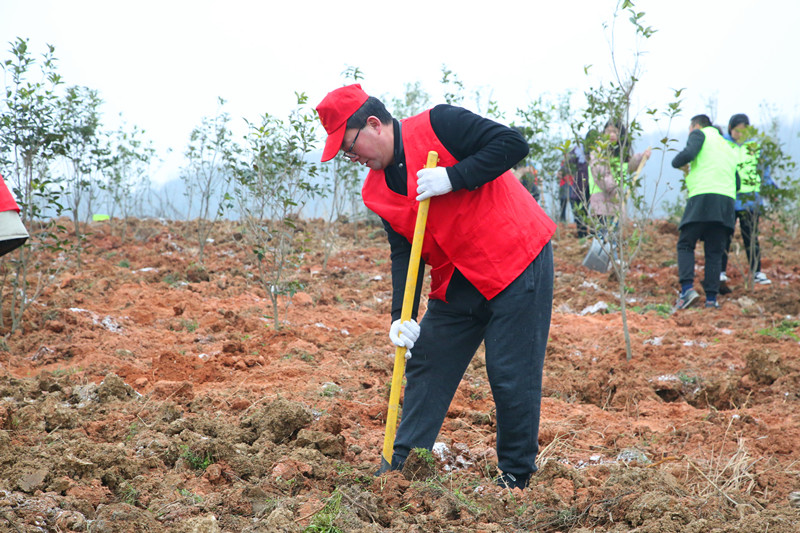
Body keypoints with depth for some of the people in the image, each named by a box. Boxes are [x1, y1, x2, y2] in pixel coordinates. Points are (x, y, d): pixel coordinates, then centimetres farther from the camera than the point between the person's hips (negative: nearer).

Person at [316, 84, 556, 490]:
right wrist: (402, 315, -9)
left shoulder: (440, 125, -11)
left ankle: (515, 476, 11)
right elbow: (403, 253, 4)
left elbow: (512, 144, -16)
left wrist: (453, 178, -22)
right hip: (456, 284, 7)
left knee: (511, 376, -4)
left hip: (517, 264, -7)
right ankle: (400, 470, 16)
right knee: (426, 368, 7)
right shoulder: (376, 191, 8)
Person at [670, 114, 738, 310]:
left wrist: (677, 163, 11)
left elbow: (688, 154, -10)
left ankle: (687, 288, -17)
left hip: (703, 198, -5)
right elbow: (736, 182, 29)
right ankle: (711, 297, -2)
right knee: (714, 252, 7)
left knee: (685, 245, 1)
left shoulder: (700, 134, 10)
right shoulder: (729, 148, 30)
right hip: (727, 202, 5)